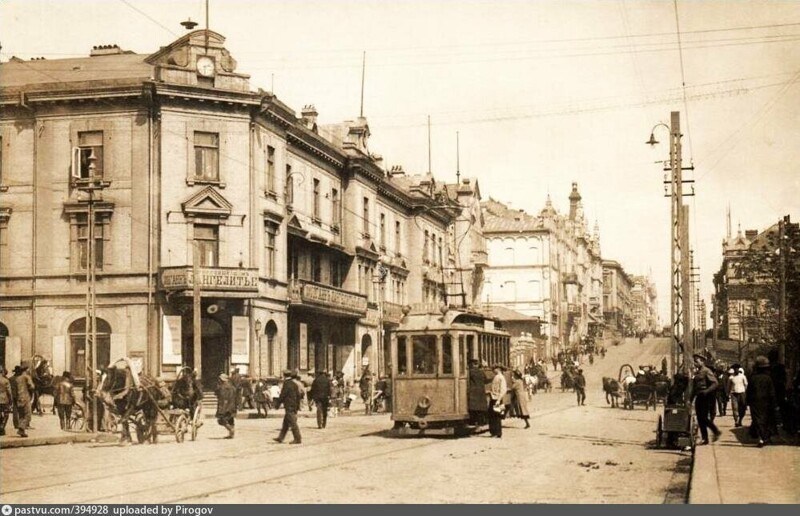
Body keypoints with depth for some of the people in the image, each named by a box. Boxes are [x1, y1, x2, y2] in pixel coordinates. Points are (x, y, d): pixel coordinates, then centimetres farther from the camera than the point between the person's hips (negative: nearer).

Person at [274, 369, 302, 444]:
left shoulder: (287, 384, -14)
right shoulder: (294, 383, 12)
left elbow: (282, 395, -13)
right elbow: (299, 395, 15)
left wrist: (277, 404, -3)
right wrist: (298, 405, 20)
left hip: (289, 407, -9)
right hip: (294, 406, 9)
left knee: (293, 423, -6)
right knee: (285, 423, 14)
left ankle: (298, 439, -6)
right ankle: (280, 438, 19)